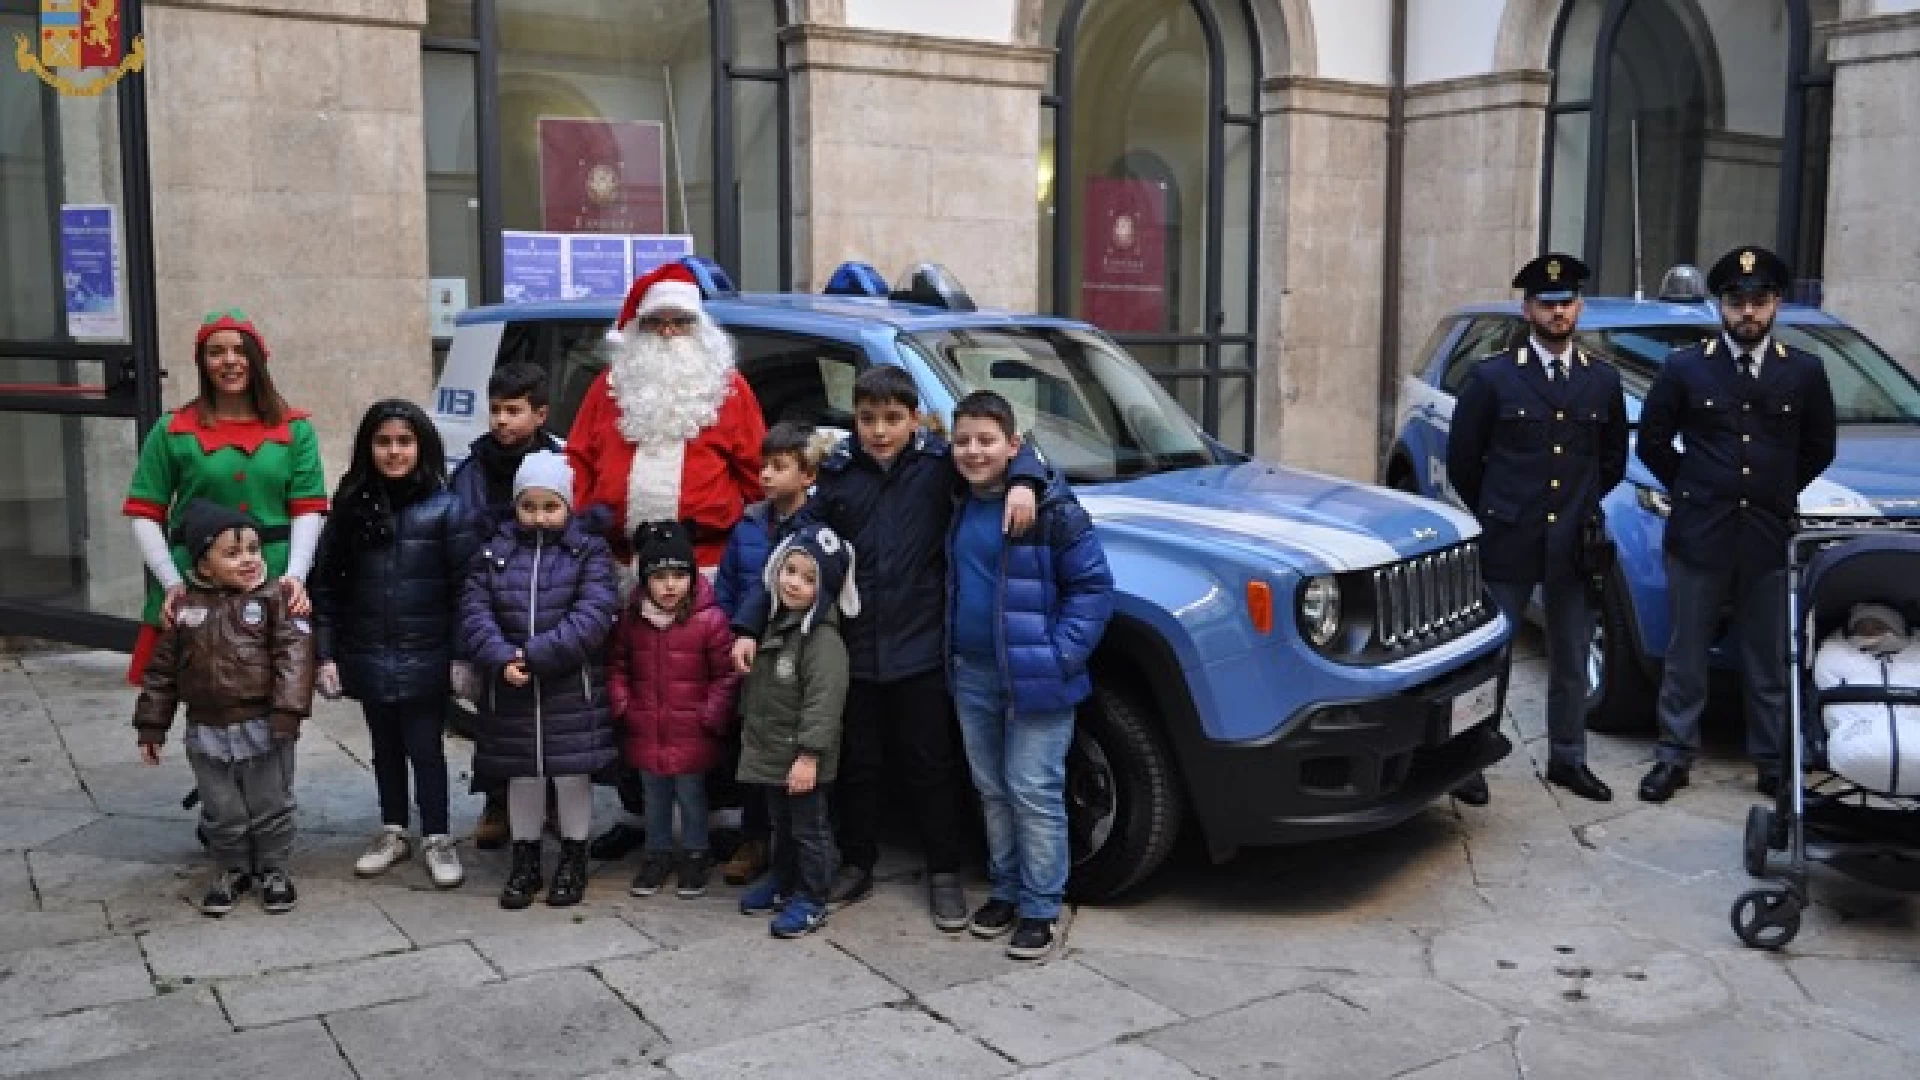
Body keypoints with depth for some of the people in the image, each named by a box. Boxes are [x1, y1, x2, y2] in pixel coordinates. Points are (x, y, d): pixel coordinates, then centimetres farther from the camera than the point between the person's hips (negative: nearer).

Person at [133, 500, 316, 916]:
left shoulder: (275, 597, -7)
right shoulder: (183, 607, 1)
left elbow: (294, 654, -15)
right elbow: (162, 669, 8)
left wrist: (287, 710, -25)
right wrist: (151, 725, 8)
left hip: (264, 728, -2)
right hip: (208, 731, 2)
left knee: (271, 805, 10)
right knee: (222, 811, 13)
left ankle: (275, 870, 28)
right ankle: (231, 870, 32)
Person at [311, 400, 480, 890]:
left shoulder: (445, 508, -7)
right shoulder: (351, 507, 2)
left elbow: (464, 585, -8)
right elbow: (328, 584, 4)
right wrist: (326, 652, 1)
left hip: (424, 658, -3)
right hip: (368, 657, 3)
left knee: (425, 748, 5)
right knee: (385, 746, 16)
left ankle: (437, 839, 19)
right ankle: (393, 832, 31)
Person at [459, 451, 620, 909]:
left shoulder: (589, 552, -5)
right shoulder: (495, 552, 4)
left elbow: (592, 618, -16)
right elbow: (474, 612, -3)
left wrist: (533, 655, -21)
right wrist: (501, 660, -19)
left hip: (572, 689, -2)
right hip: (510, 690, 3)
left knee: (572, 774, 7)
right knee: (522, 775, 13)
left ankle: (573, 861, 25)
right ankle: (525, 863, 28)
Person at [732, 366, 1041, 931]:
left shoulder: (939, 463, -6)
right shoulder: (839, 475, 0)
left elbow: (1012, 449, -1)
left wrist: (1021, 483, -25)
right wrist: (748, 625, -6)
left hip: (923, 649, -2)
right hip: (856, 649, 2)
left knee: (931, 766, 9)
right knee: (857, 766, 15)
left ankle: (944, 875, 24)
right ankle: (857, 866, 33)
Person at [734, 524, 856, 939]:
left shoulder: (824, 638, -21)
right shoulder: (776, 624, 8)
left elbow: (824, 701, -25)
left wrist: (809, 754, -26)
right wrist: (749, 728, 21)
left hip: (802, 758, -8)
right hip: (770, 752, 8)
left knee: (809, 828, 6)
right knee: (781, 825, 23)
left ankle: (810, 900, 17)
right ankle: (782, 881, 38)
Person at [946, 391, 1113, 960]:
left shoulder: (1051, 507, -13)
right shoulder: (958, 505, 7)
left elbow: (1093, 585, -13)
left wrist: (1060, 655, -19)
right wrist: (949, 652, 10)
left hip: (1034, 678, -6)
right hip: (971, 676, 7)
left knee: (1034, 793, -3)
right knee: (992, 791, 15)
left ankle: (1039, 909, 7)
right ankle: (1005, 891, 27)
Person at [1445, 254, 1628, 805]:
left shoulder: (1604, 380, 7)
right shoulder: (1492, 377, -3)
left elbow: (1614, 456, 18)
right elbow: (1462, 459, 1)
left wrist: (1582, 509, 12)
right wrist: (1496, 516, 5)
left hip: (1575, 547, 3)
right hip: (1507, 547, -3)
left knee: (1571, 661, 13)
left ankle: (1568, 760, 28)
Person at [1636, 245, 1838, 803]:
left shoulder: (1805, 372, 3)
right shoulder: (1684, 368, -1)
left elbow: (1820, 448, 15)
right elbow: (1652, 442, 8)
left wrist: (1780, 495, 13)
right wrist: (1691, 491, 10)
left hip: (1772, 538, 1)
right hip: (1698, 536, -1)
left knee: (1770, 662, 8)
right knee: (1686, 655, 7)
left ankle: (1773, 765, 18)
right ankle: (1674, 757, 16)